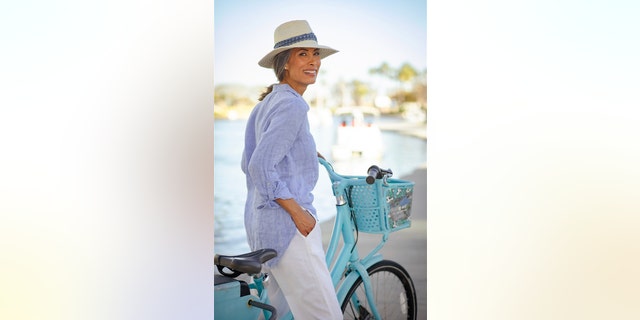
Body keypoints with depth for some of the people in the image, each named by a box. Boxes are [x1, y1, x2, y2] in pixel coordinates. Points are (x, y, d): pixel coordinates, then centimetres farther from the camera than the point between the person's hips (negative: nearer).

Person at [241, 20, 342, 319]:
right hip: (287, 226, -10)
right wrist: (298, 212, -18)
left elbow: (248, 164, 18)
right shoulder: (292, 105, -16)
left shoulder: (265, 103, 13)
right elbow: (260, 167, -24)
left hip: (261, 221, 10)